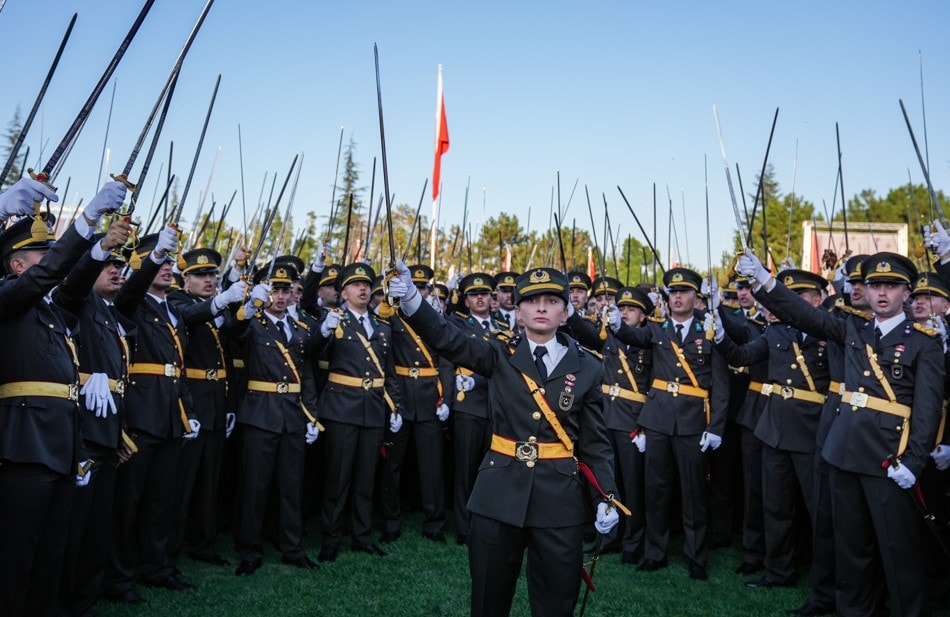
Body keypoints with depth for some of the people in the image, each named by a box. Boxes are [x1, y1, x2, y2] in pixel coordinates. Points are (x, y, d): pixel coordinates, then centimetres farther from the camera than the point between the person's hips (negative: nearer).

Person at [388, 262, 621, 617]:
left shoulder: (587, 369, 2)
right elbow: (447, 339, -14)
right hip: (499, 494, 0)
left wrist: (606, 498, -6)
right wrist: (411, 300, -32)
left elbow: (595, 442, 5)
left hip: (560, 499, 0)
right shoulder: (500, 356, 1)